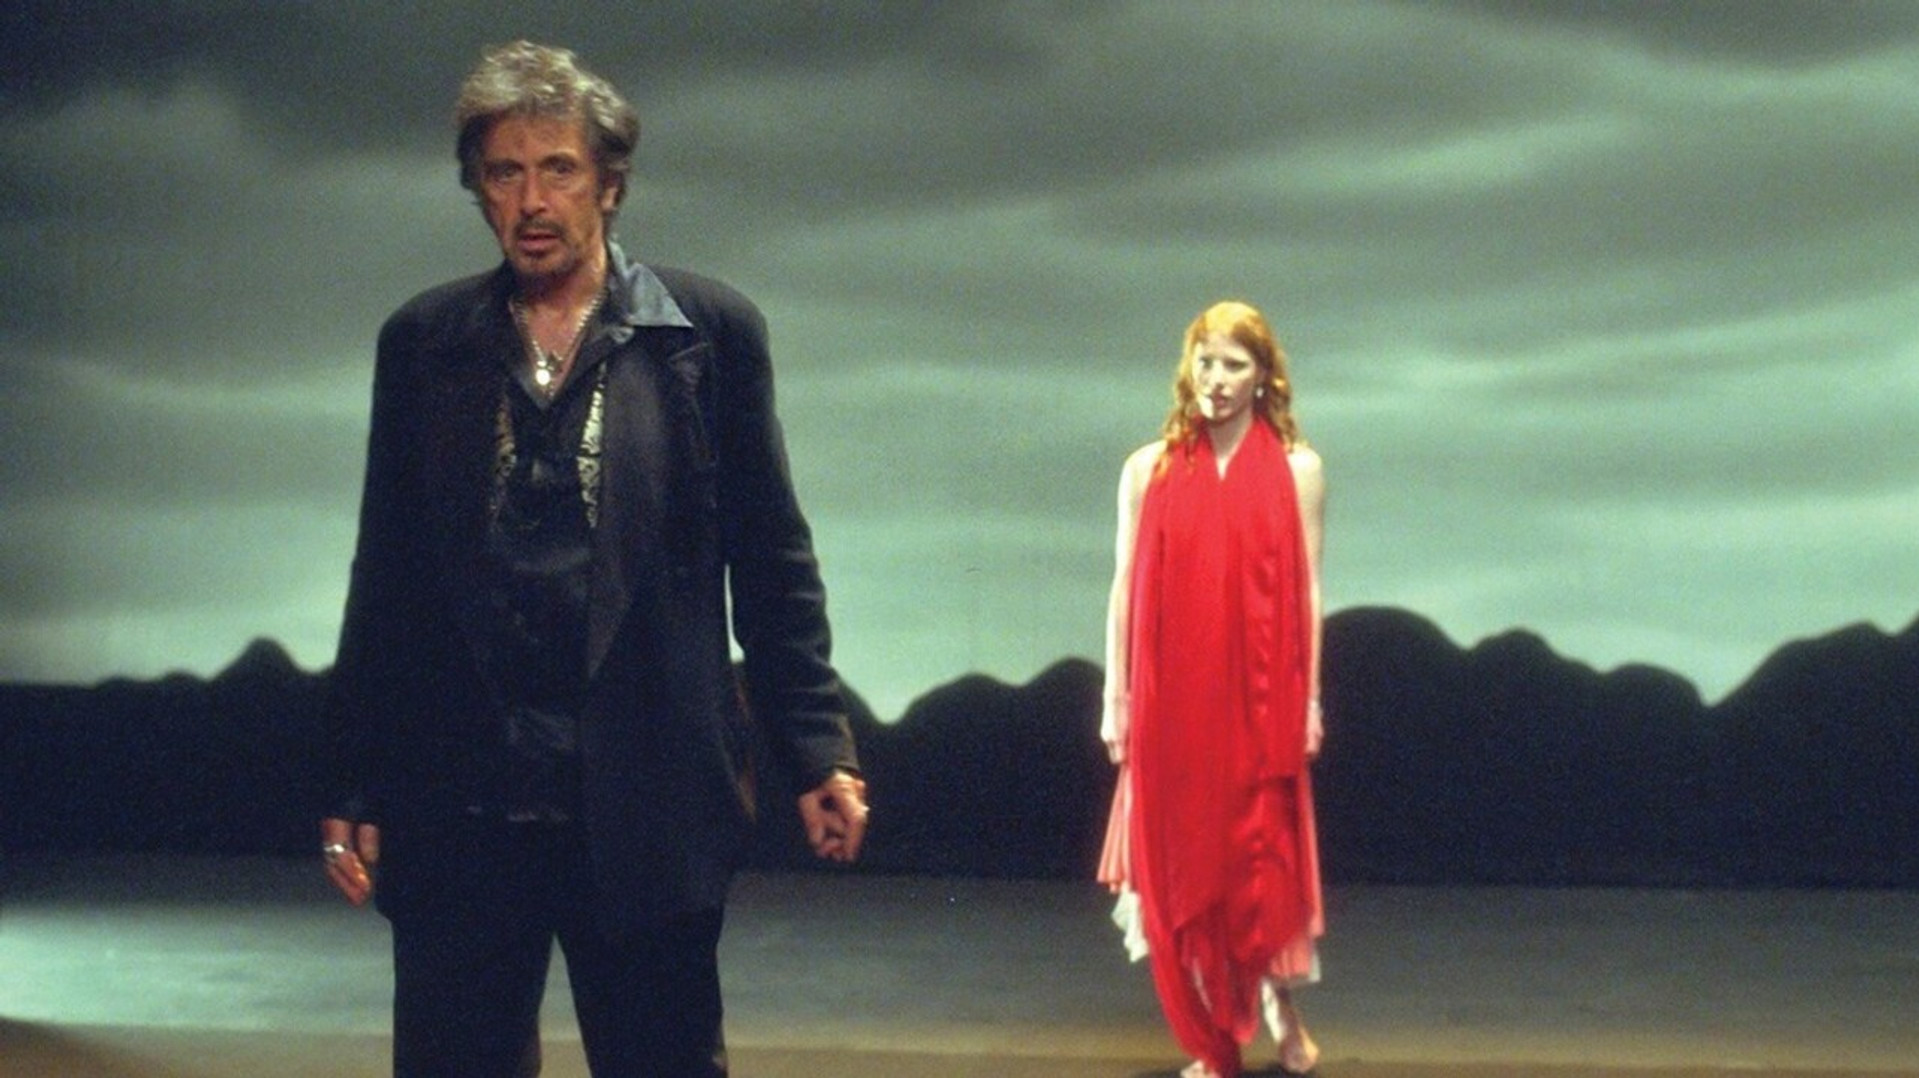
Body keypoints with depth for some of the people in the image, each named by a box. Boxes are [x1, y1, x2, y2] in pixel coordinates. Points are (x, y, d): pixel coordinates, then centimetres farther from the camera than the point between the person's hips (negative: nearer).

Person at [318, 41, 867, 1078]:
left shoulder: (710, 331, 2)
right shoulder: (421, 342, 7)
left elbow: (772, 565, 4)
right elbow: (385, 580, 10)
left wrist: (817, 752, -3)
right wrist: (355, 786, 8)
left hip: (647, 798, -1)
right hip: (457, 801, 2)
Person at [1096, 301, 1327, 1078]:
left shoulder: (1296, 468, 3)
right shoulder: (1150, 468, 4)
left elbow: (1307, 589, 2)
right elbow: (1126, 588, 4)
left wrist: (1310, 696, -1)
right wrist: (1116, 697, 1)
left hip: (1260, 699, -1)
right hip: (1170, 698, 1)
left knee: (1263, 854, 3)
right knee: (1185, 858, 4)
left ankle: (1280, 1005, 27)